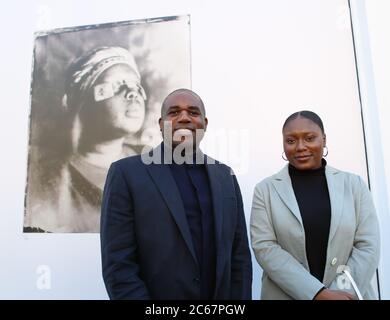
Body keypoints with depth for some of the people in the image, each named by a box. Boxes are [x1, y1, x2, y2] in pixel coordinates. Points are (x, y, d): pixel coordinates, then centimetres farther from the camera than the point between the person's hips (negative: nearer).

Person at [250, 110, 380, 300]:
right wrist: (319, 293, -19)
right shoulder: (266, 189, -6)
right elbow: (264, 247, -13)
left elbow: (367, 246, -5)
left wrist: (341, 293, -15)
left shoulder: (354, 184, -1)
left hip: (350, 293, 2)